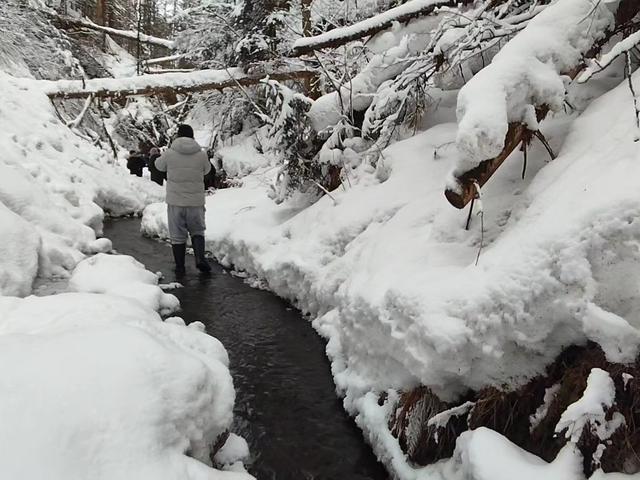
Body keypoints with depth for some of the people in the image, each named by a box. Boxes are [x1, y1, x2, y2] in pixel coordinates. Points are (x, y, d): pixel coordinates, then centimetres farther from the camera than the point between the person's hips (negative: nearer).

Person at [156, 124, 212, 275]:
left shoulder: (170, 153, -8)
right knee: (197, 231, 17)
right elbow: (206, 169, 13)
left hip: (175, 201, 0)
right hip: (196, 202, 1)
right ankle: (200, 258, -3)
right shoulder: (201, 154, -5)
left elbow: (159, 165, 12)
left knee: (177, 235, 11)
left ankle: (180, 267, 16)